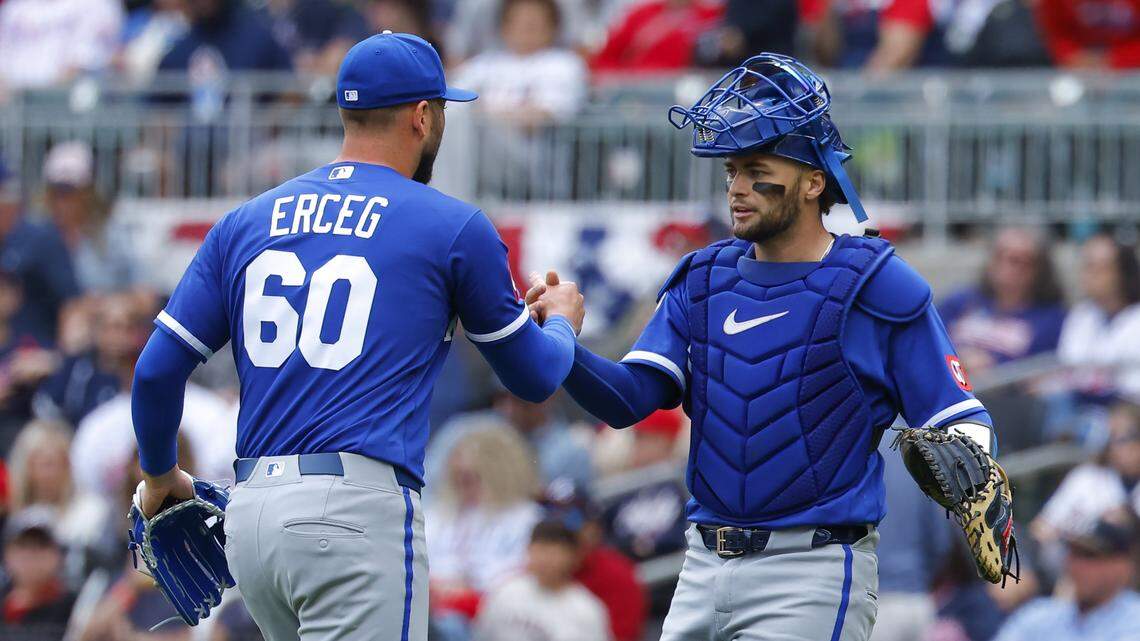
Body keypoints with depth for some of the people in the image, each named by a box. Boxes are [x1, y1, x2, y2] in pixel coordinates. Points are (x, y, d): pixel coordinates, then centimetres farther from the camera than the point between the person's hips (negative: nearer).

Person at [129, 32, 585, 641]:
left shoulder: (243, 224, 14)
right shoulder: (453, 228, 2)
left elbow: (157, 371, 11)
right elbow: (533, 377, 15)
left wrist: (159, 475, 29)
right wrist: (563, 322, 38)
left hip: (249, 516, 6)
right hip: (356, 515, -6)